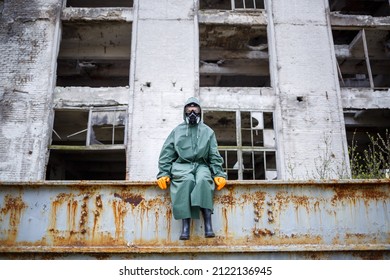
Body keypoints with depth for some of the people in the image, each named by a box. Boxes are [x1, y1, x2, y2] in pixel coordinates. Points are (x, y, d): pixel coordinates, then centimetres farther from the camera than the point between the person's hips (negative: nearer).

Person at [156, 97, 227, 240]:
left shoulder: (208, 131, 18)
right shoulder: (177, 130, 17)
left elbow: (214, 156, 11)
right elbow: (166, 153, 11)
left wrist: (219, 174, -3)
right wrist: (163, 173, -3)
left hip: (201, 165, 1)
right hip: (181, 165, 0)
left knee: (203, 180, -35)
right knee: (187, 180, -35)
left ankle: (208, 224, -38)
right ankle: (185, 226, -38)